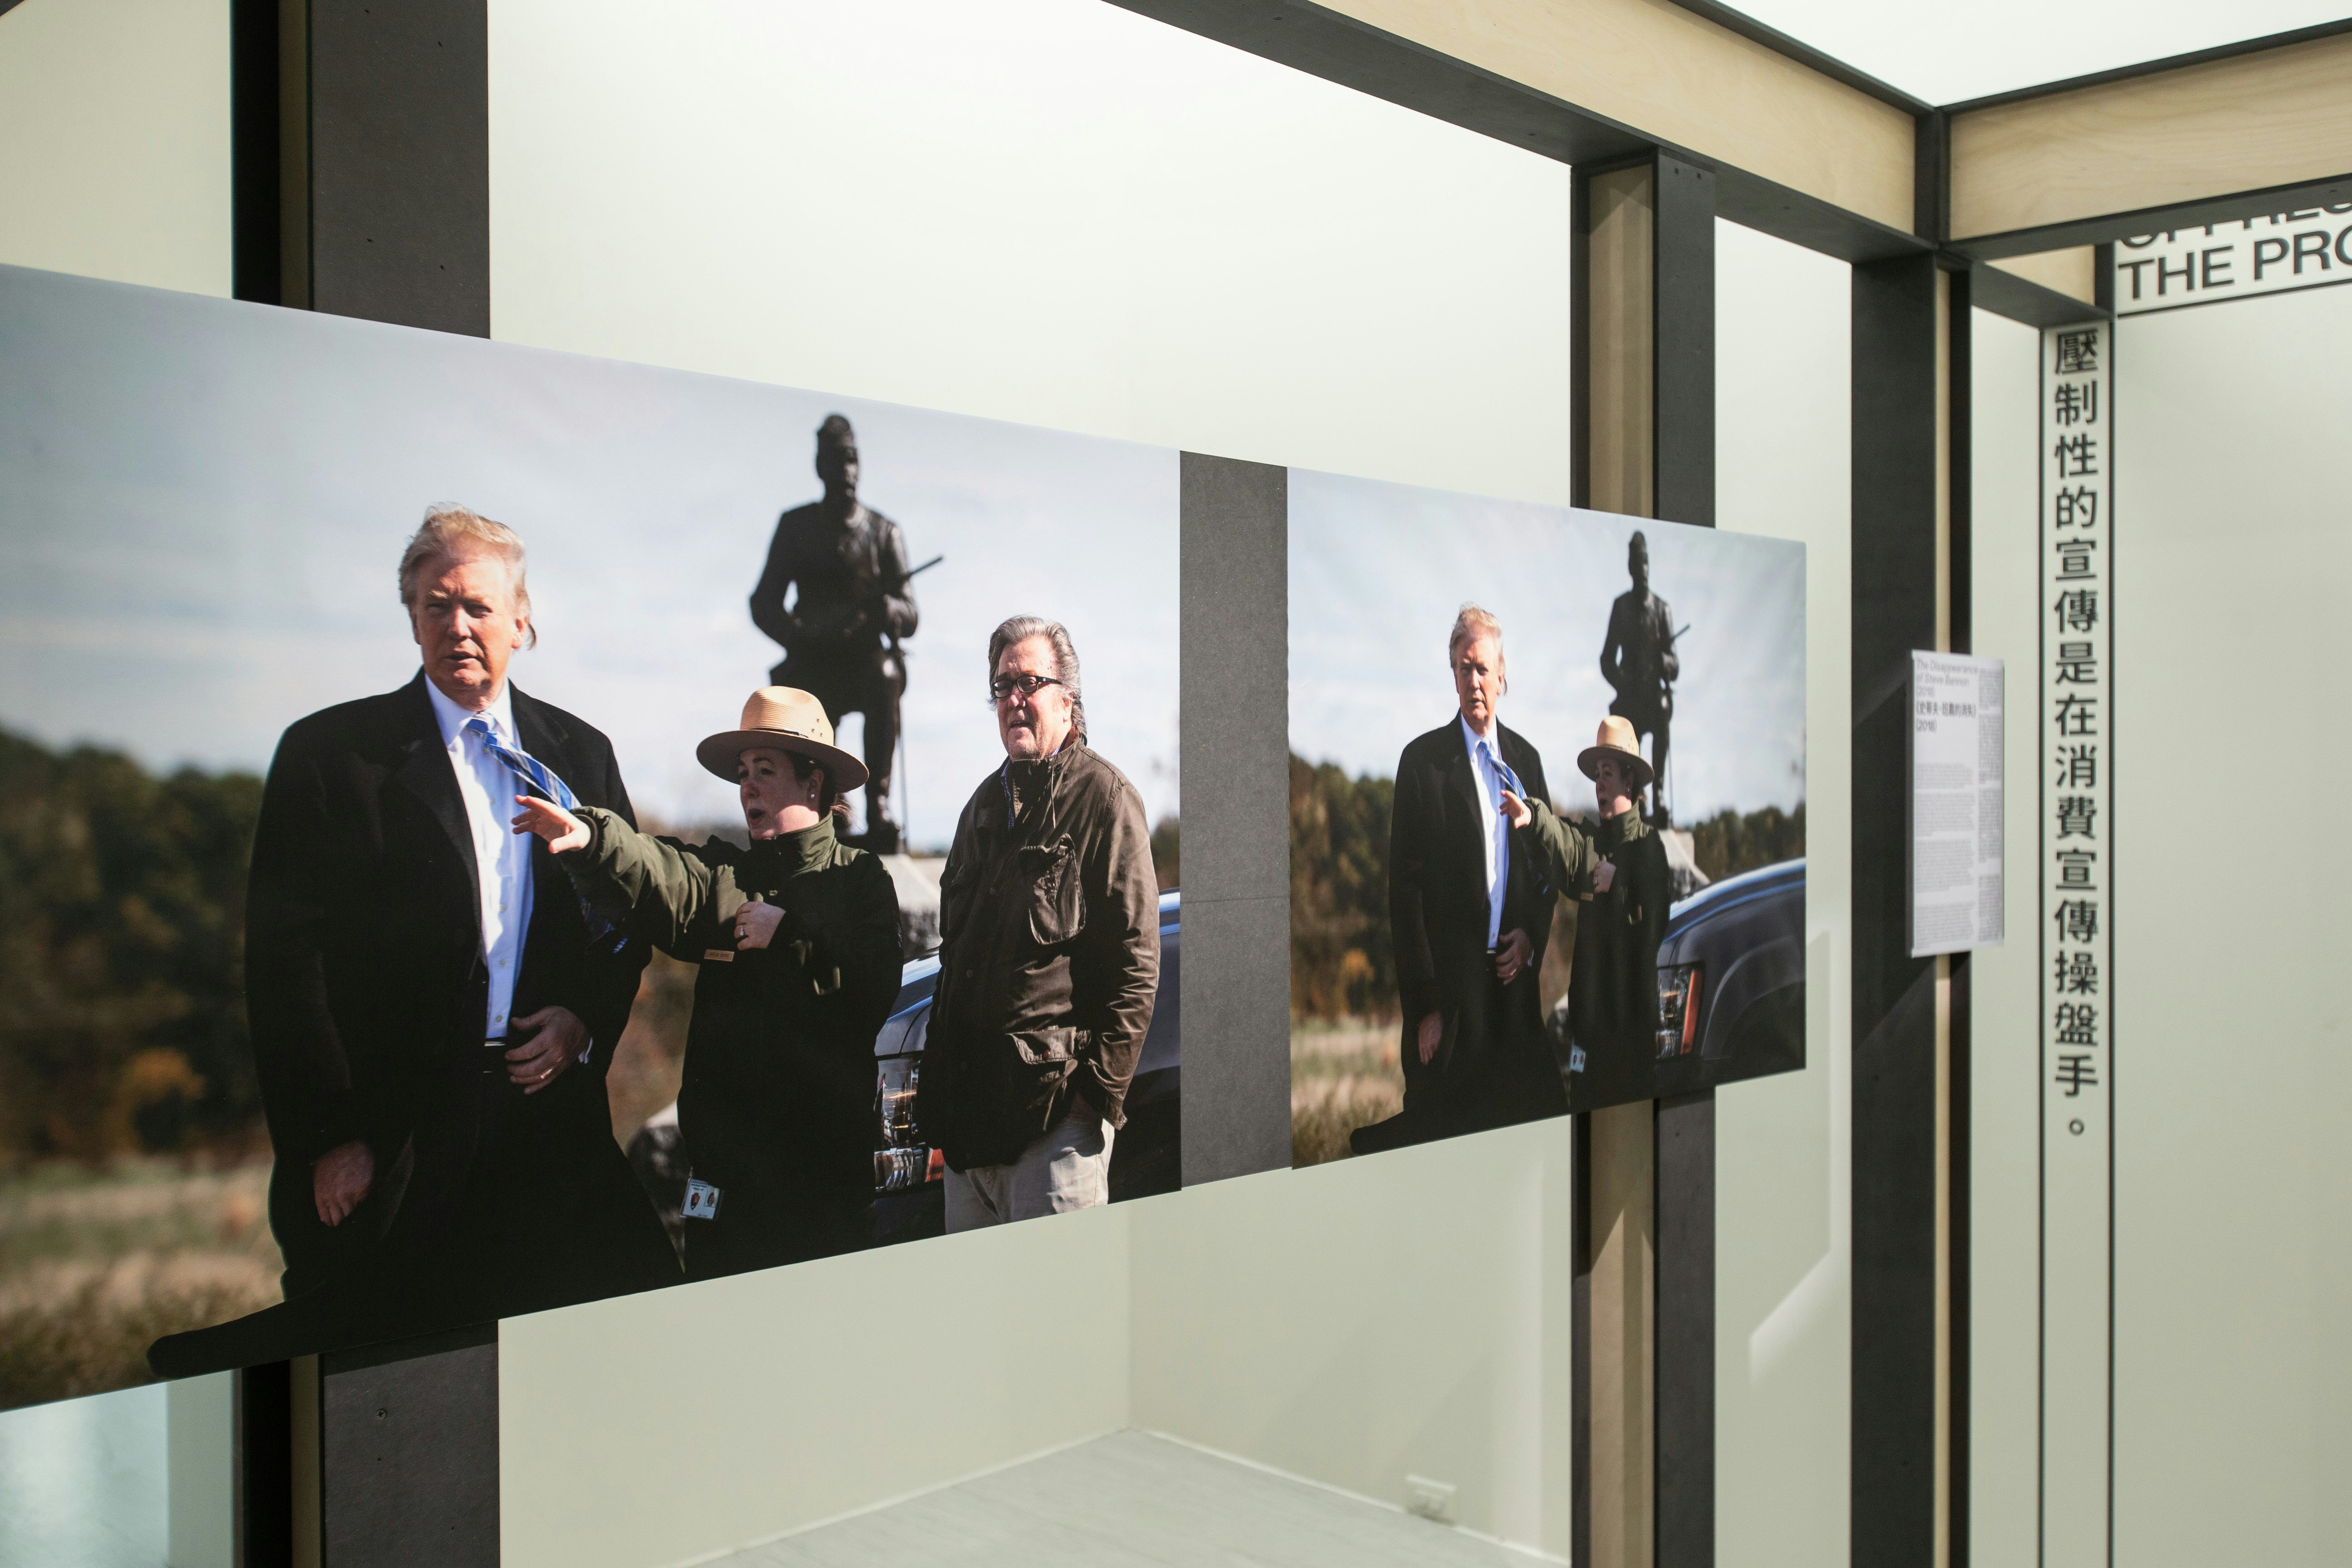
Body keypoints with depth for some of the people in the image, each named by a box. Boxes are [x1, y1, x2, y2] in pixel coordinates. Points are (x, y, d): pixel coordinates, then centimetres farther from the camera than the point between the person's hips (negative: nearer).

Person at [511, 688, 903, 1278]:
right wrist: (590, 839, -34)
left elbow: (877, 990, -10)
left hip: (827, 1151, -2)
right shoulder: (722, 873, 10)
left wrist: (787, 935, -11)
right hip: (726, 1156, 2)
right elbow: (658, 878, -14)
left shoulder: (861, 879, 5)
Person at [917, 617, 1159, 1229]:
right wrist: (937, 1079, 16)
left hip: (1057, 1103, -7)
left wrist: (1102, 1088, -16)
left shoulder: (1103, 798, -6)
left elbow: (1136, 961, -11)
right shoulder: (987, 801, 18)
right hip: (970, 1099, 8)